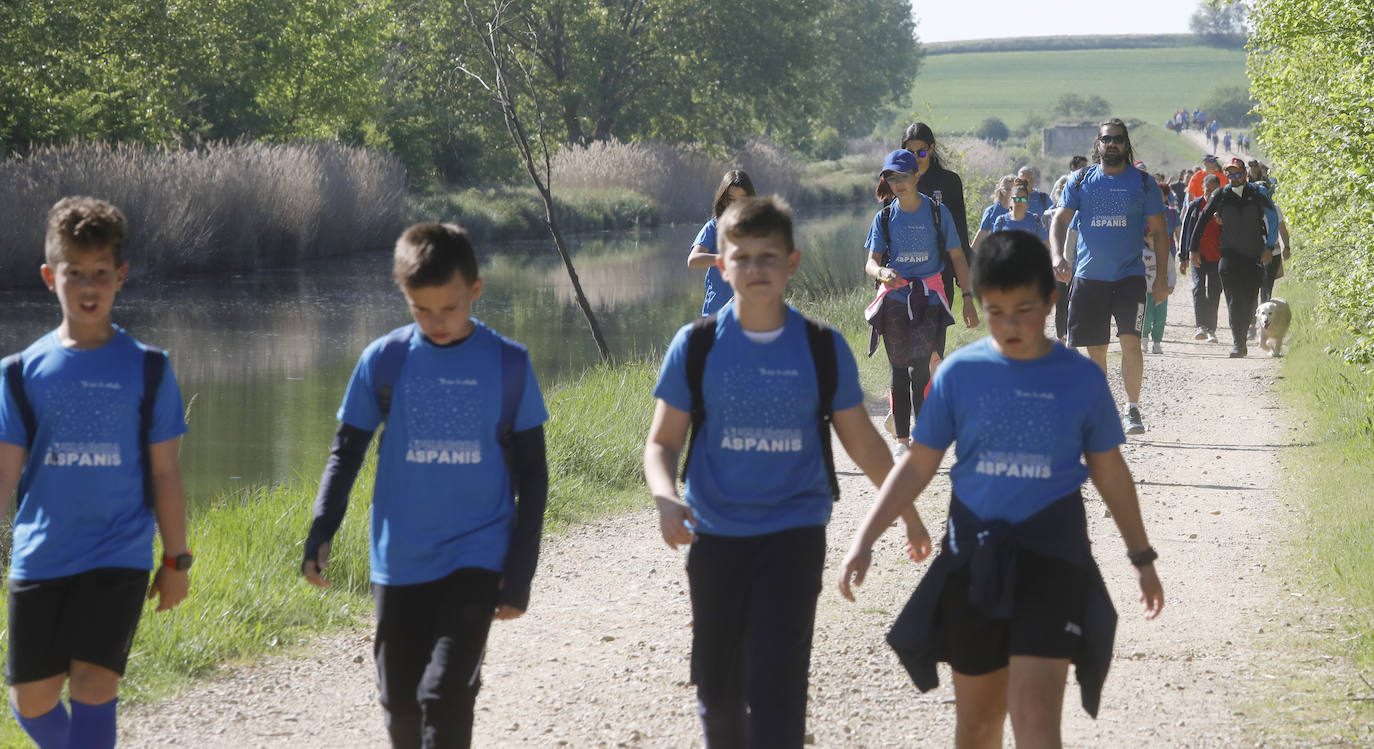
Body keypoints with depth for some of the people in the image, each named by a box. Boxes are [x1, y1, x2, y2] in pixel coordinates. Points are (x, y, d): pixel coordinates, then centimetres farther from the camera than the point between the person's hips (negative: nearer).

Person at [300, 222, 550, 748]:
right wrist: (320, 532, -7)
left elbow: (531, 473, 1)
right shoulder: (383, 360, -2)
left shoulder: (508, 364, -4)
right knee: (402, 707, 9)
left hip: (476, 559, -2)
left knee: (446, 696, -16)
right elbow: (347, 451, 8)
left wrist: (519, 575, -3)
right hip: (399, 564, 3)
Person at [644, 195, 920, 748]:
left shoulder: (823, 349, -3)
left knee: (776, 687, -12)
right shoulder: (696, 347, -3)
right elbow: (663, 441, 1)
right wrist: (666, 500, -19)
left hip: (794, 533, -2)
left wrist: (907, 509, 16)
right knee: (718, 686, 10)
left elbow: (861, 439, 9)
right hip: (716, 535, 2)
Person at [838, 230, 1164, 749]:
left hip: (1051, 557, -2)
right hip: (973, 559, 2)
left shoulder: (1081, 379, -3)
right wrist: (865, 539, -6)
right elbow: (918, 465, 3)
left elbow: (1109, 472, 9)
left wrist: (1142, 558, 16)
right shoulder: (960, 373, -2)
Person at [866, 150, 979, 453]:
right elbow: (871, 262, 3)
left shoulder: (937, 212, 2)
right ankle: (902, 440, 12)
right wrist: (882, 272, -21)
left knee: (920, 368, -14)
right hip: (894, 299, 2)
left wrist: (968, 298, 2)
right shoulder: (884, 218, 8)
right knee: (899, 370, 5)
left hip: (929, 300, -2)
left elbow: (957, 258, 7)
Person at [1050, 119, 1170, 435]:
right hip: (1088, 276, 2)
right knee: (1095, 349, 6)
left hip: (1130, 275, -2)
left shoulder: (1142, 182, 3)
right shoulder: (1081, 181, 6)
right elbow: (1060, 220, 3)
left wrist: (1162, 276, 1)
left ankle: (1132, 409, -6)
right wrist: (1058, 255, -16)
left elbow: (1159, 231, 7)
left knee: (1130, 341, -15)